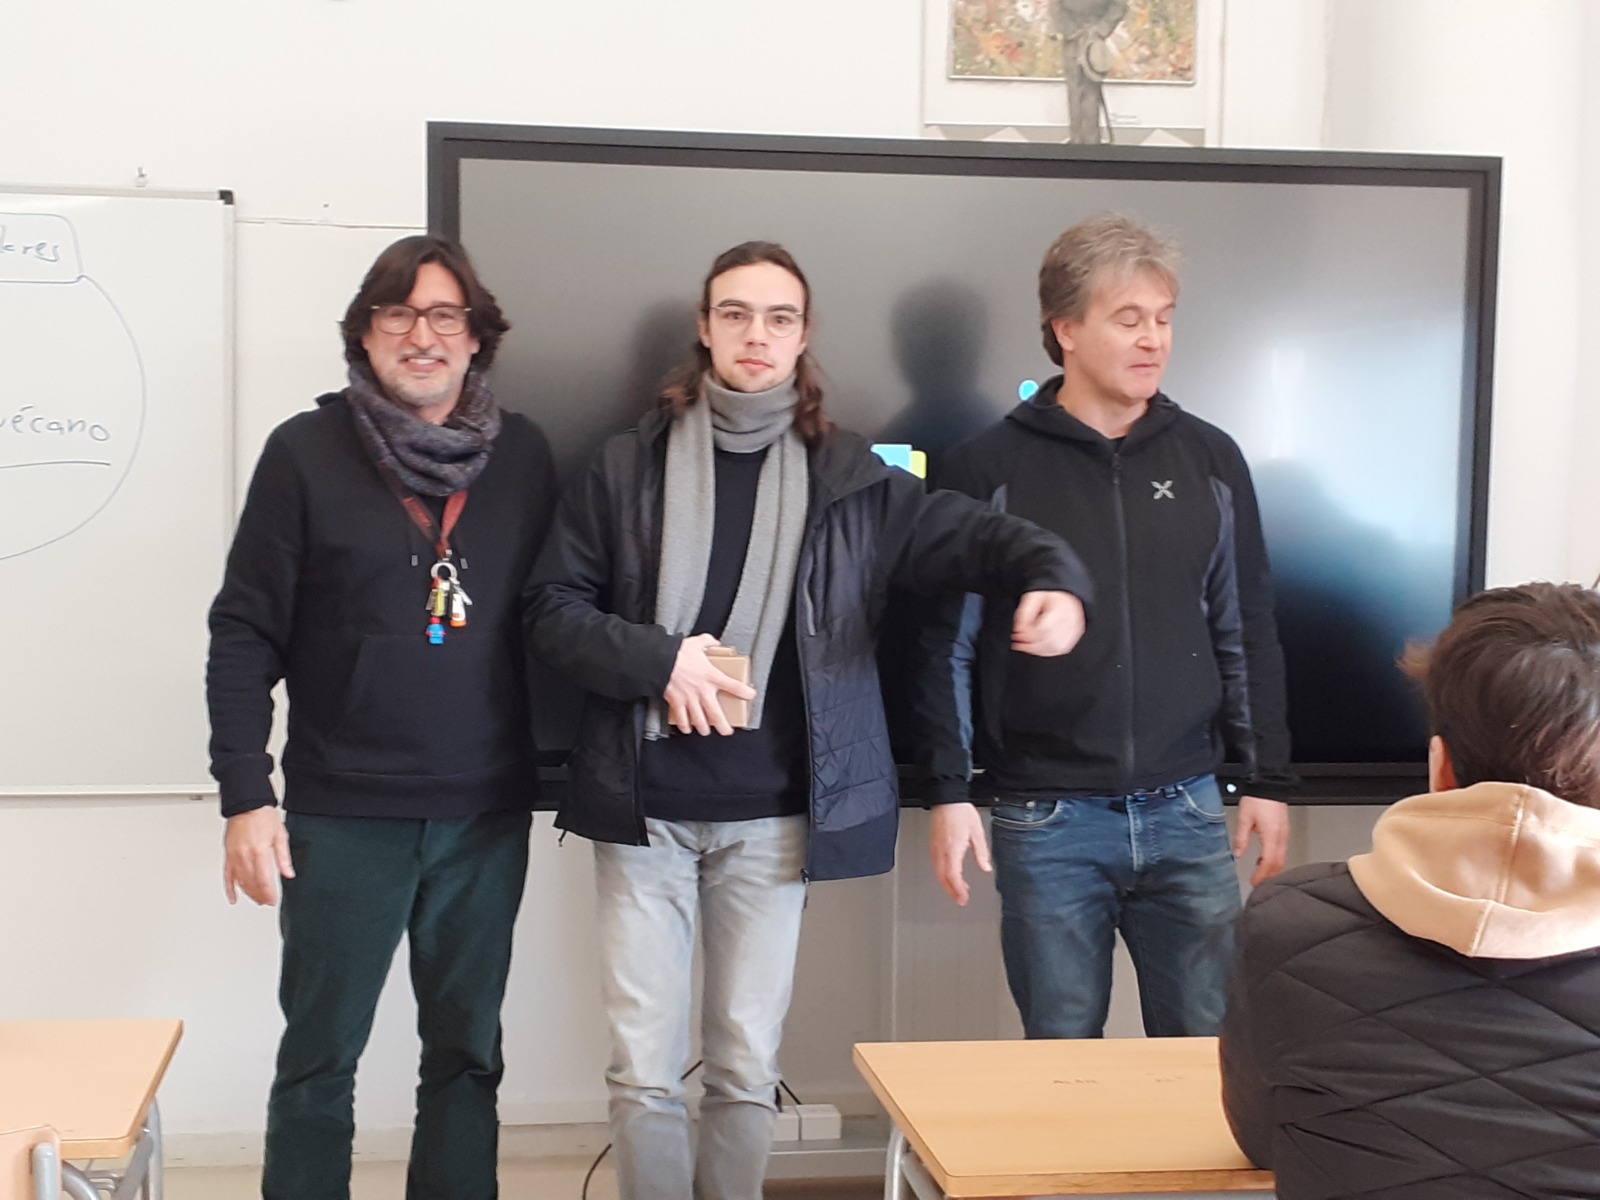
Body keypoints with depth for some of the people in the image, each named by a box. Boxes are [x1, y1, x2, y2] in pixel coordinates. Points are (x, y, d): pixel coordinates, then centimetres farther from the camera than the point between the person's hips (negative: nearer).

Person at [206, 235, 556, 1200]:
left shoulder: (524, 453, 4)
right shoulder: (306, 452, -3)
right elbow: (245, 633, -3)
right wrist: (246, 798, -9)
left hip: (487, 815, 2)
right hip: (344, 816, -2)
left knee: (468, 1053, 12)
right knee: (320, 1058, 6)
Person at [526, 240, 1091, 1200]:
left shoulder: (848, 478, 5)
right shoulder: (630, 465, 4)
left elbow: (973, 533, -1)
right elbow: (556, 609, 3)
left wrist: (1055, 580, -22)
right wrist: (660, 658, -13)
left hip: (772, 817, 0)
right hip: (644, 807, 0)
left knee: (747, 1069, 9)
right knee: (644, 1071, 4)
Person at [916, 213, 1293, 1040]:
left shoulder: (1209, 460, 7)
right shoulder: (989, 469, -2)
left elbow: (1247, 631, 11)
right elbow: (948, 644, 0)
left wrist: (1267, 782, 9)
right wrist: (948, 793, -5)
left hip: (1185, 813, 2)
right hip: (1046, 822, -2)